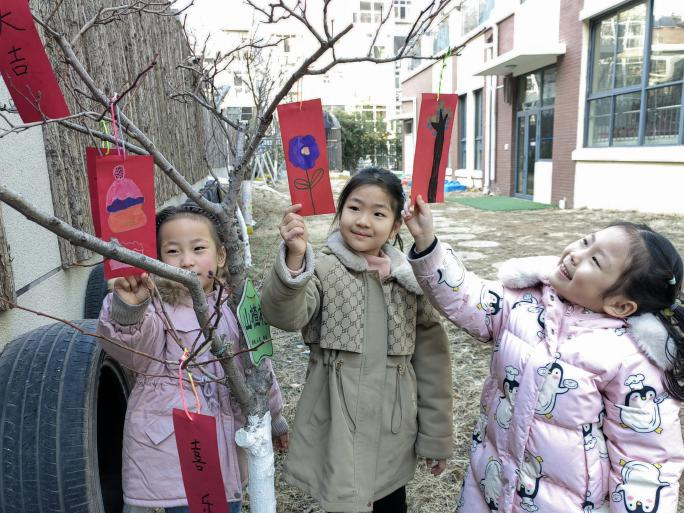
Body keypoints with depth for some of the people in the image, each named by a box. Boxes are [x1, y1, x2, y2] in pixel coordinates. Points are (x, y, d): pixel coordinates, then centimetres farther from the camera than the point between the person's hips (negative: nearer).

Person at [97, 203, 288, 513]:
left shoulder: (234, 309, 2)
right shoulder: (156, 308, -12)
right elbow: (127, 339, -33)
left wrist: (273, 418, 23)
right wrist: (126, 307, -55)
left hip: (225, 446, 4)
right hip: (172, 451, -4)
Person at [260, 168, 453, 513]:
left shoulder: (410, 277, 0)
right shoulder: (323, 268, -9)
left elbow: (431, 359, 3)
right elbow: (284, 315, -27)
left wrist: (436, 436, 5)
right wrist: (294, 259, -44)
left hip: (394, 433, 3)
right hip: (338, 430, -3)